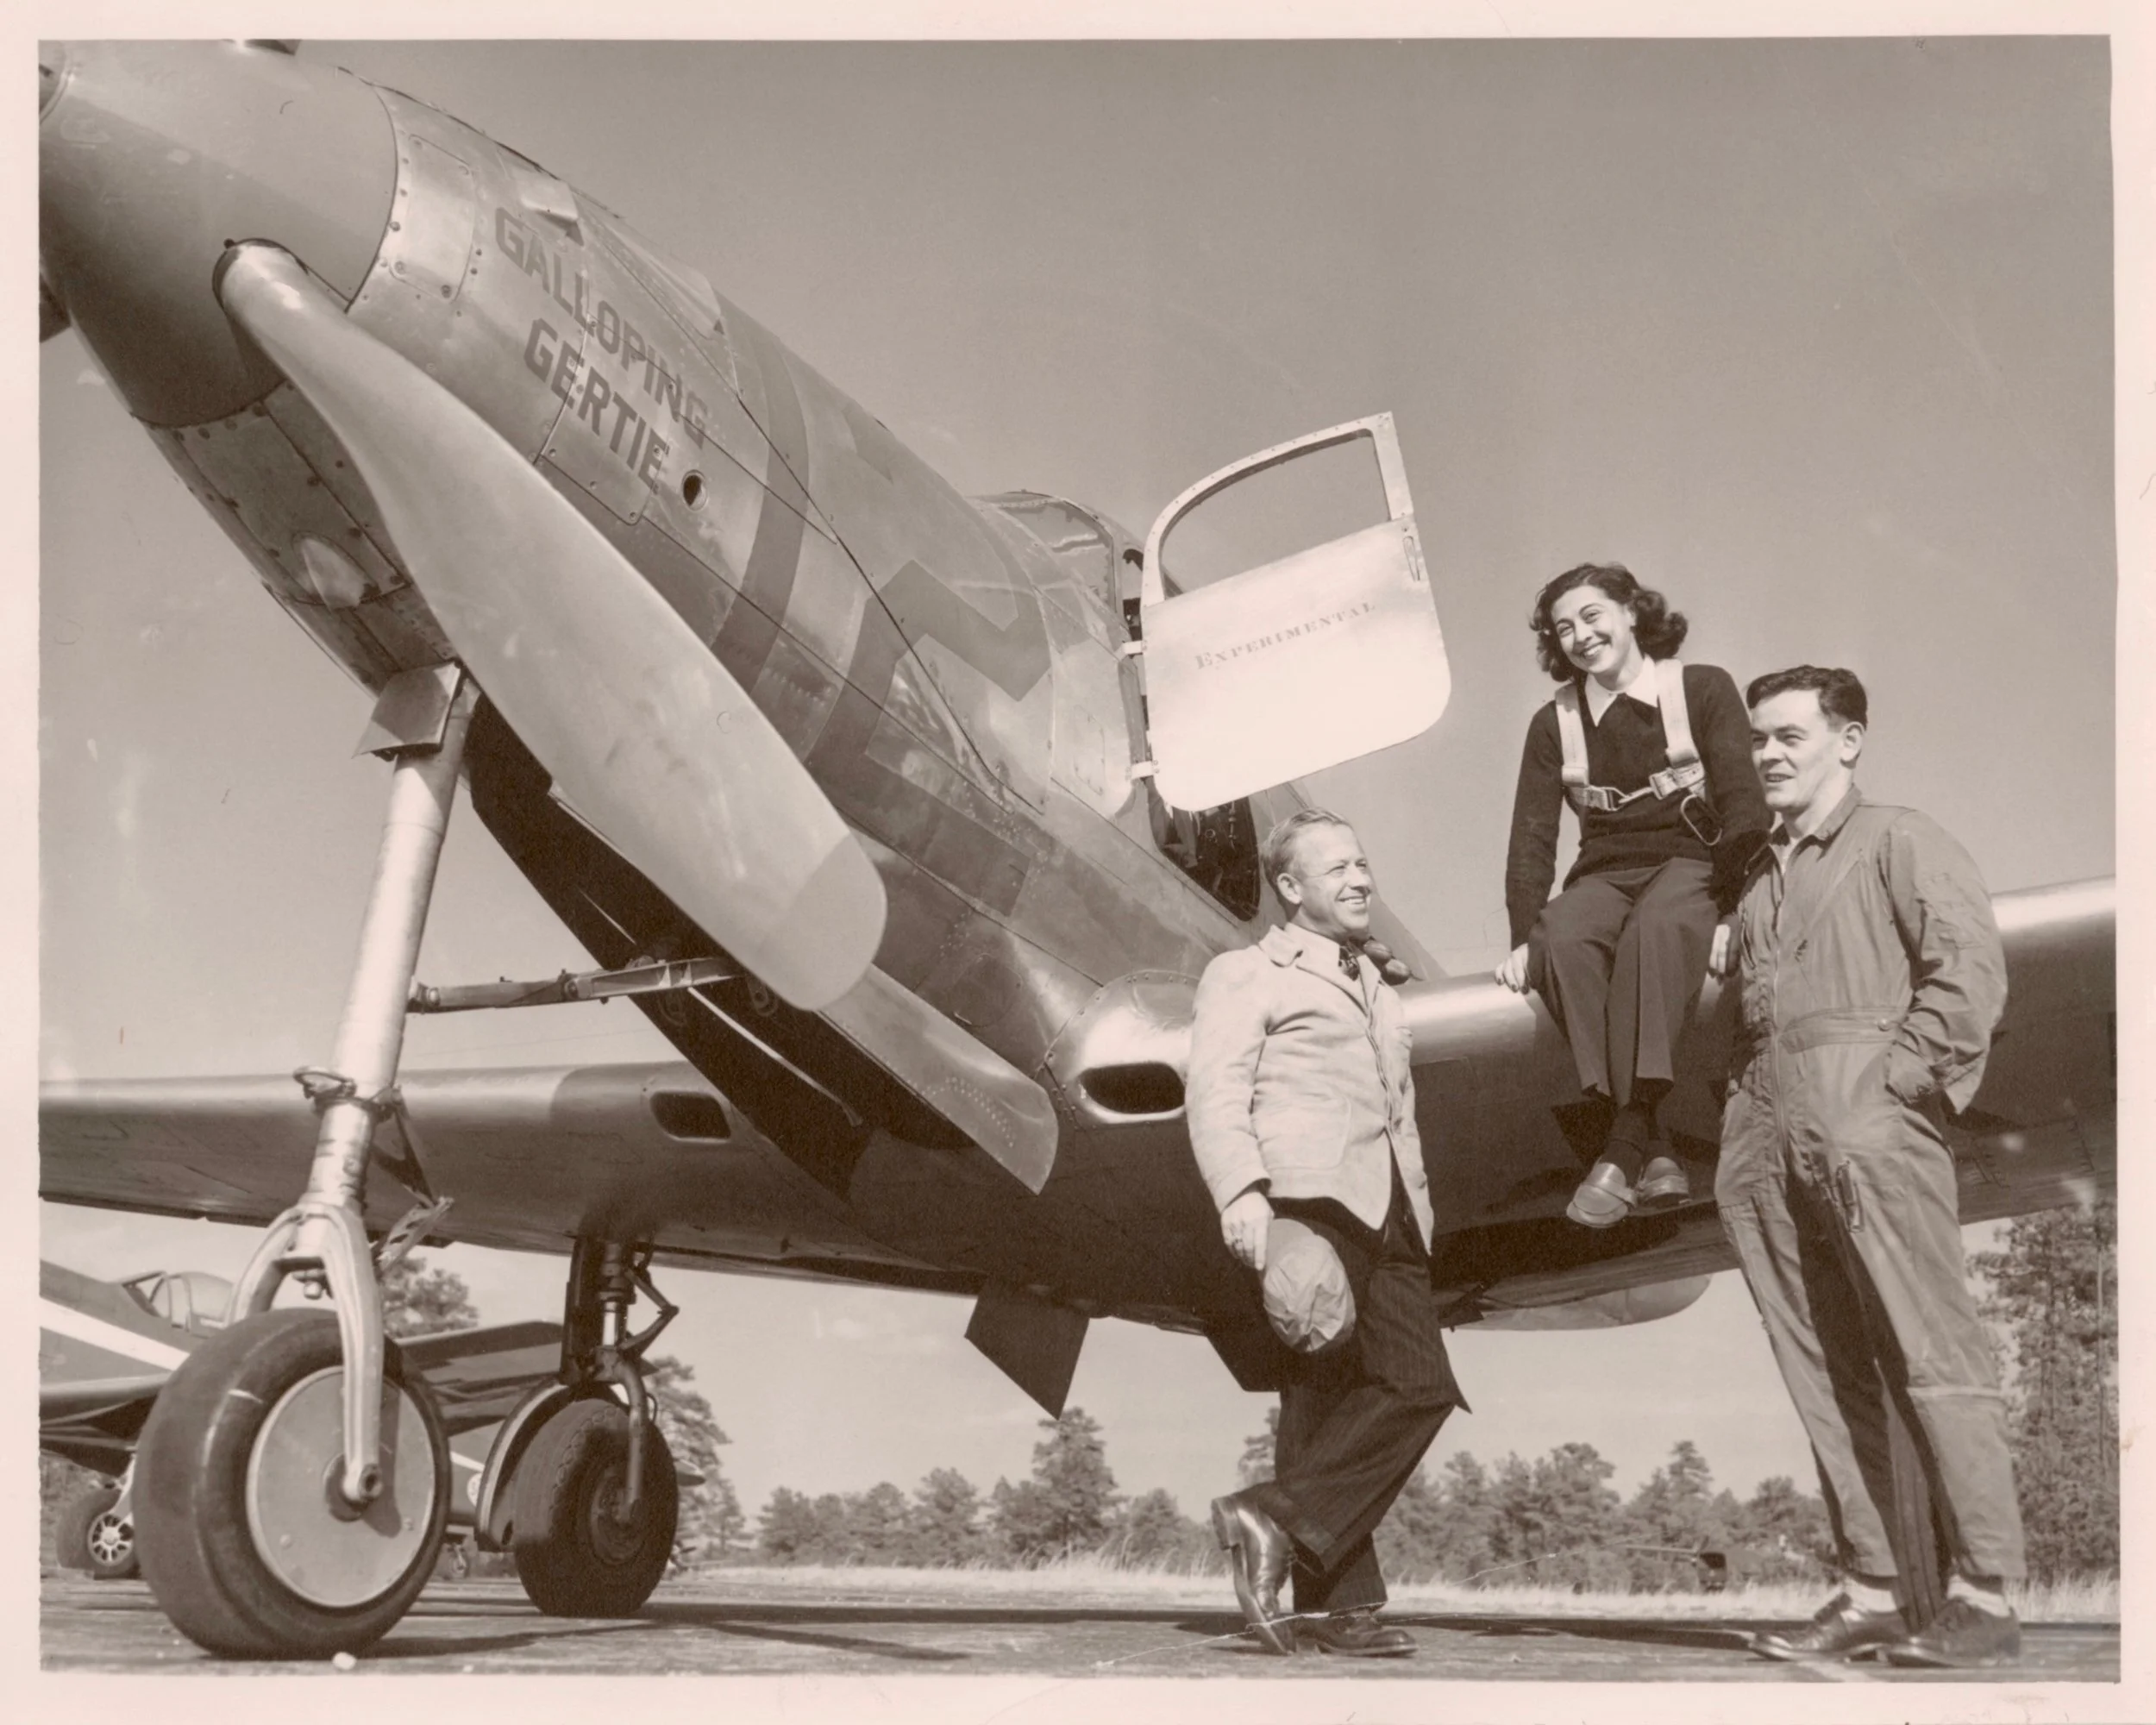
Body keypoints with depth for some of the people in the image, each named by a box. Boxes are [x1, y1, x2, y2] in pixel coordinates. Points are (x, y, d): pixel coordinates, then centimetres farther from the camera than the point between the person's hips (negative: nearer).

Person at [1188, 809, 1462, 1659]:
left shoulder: (1380, 996, 33)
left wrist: (1420, 1217, 19)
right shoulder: (1247, 975, 9)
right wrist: (1241, 1191, -20)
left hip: (1389, 1212, 7)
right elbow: (1215, 1096, -5)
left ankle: (1280, 1521, -8)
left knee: (1422, 1384, -9)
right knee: (1326, 1388, -15)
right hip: (1308, 1200, -7)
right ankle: (1333, 1596, -10)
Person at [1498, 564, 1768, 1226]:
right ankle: (1643, 1150, -38)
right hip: (1605, 874, 3)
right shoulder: (1554, 724, 12)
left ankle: (1622, 1144, -43)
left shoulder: (1702, 690, 3)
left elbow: (1743, 805, -5)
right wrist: (1524, 936, -9)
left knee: (1655, 926, -39)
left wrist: (1732, 913, -18)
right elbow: (1531, 840, 7)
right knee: (1564, 939, -33)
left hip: (1692, 864, -3)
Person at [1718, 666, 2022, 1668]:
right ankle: (1868, 1593, 6)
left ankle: (1984, 1597, -9)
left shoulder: (1893, 841, 5)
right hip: (1767, 1142, 7)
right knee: (1825, 1378, 4)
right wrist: (1740, 1103, 12)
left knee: (1933, 1359, -9)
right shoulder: (1758, 881, 25)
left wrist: (1913, 1074, -13)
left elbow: (1971, 960, -7)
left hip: (1866, 1124, -7)